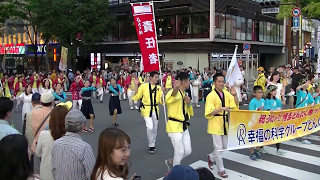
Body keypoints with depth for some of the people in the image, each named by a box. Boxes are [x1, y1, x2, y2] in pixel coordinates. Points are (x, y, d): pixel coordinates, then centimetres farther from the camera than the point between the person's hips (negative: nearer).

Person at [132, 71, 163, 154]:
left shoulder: (158, 87, 0)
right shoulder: (144, 86, -9)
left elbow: (161, 101, 0)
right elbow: (135, 97, -8)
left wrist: (163, 92, -15)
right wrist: (136, 86, -17)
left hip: (155, 109, 4)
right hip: (146, 109, -4)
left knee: (155, 129, 13)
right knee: (150, 127, -18)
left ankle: (153, 144, 34)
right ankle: (151, 146, 2)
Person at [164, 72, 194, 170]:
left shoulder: (184, 95, 13)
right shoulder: (175, 93, -15)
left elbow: (190, 113, 18)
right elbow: (173, 95, -43)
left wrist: (189, 103, -3)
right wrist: (176, 88, -67)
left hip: (184, 127, 9)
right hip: (174, 126, -9)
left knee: (188, 151, 11)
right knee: (179, 152, -4)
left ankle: (171, 162, 33)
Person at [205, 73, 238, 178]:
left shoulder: (226, 94, 4)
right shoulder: (211, 96, -14)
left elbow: (235, 106, 1)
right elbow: (209, 112, -18)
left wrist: (235, 95, -12)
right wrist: (222, 108, -28)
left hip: (225, 123, 6)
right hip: (215, 124, -6)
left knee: (225, 146, 16)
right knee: (218, 148, 0)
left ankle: (211, 157, 41)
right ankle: (221, 170, 15)